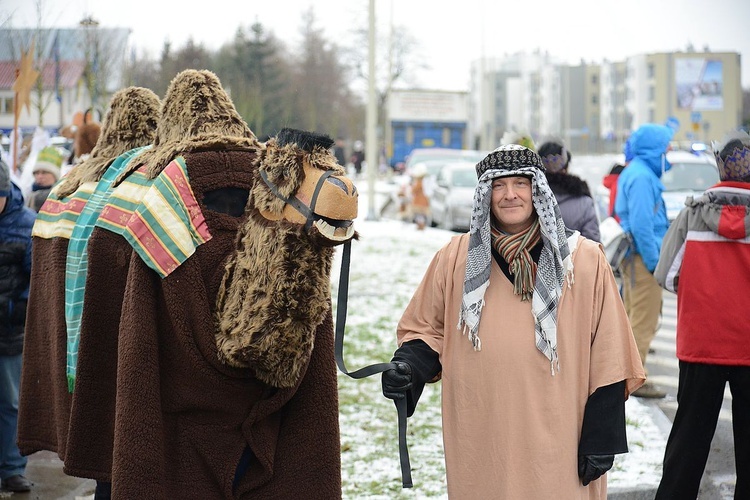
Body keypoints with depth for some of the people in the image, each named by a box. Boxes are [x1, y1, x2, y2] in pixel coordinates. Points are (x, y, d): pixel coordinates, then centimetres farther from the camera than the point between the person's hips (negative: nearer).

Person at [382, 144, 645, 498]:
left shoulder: (583, 260, -1)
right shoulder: (456, 259, 3)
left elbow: (607, 360, 0)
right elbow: (426, 332, 13)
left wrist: (601, 439, -3)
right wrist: (408, 366, -8)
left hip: (558, 449, -1)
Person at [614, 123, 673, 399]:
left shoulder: (633, 173, 15)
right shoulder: (642, 177, -17)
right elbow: (641, 224, -23)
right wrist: (654, 262, -19)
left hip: (633, 257, 11)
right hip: (643, 258, -11)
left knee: (633, 317, 19)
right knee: (644, 321, -6)